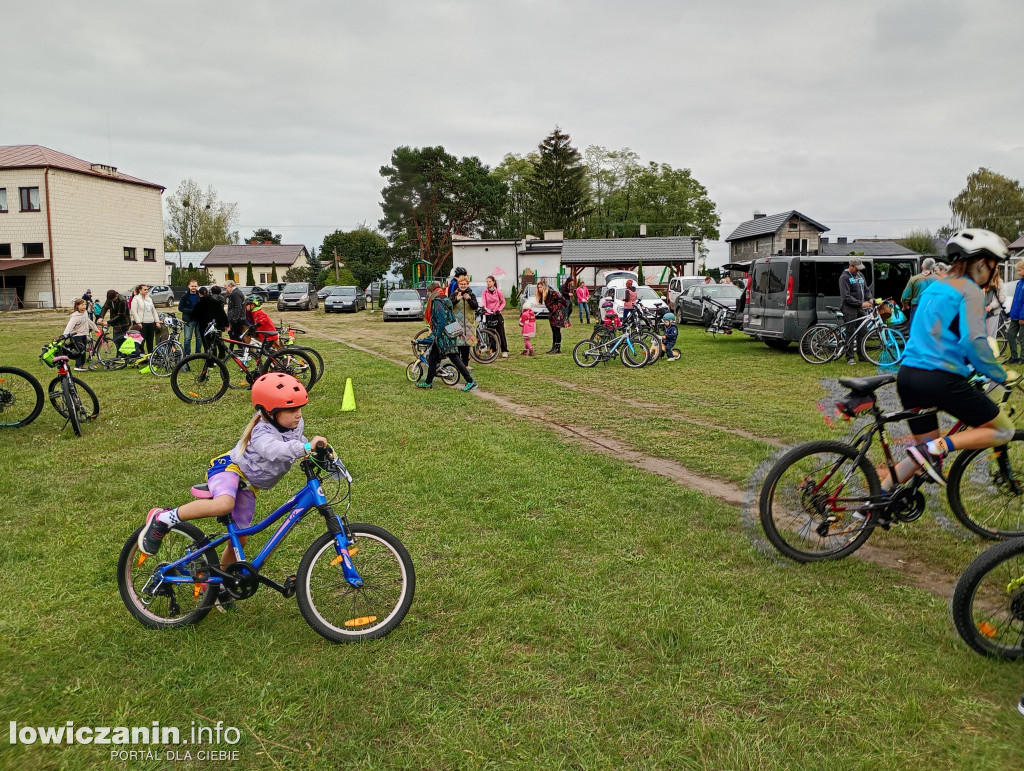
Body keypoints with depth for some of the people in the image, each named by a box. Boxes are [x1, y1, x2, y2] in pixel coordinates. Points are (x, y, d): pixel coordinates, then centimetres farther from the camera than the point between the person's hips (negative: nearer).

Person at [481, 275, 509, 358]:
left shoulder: (498, 291, 1)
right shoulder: (485, 292, 2)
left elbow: (503, 302, 8)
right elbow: (484, 301, -11)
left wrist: (499, 309, -8)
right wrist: (484, 307, -33)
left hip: (497, 315, -1)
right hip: (489, 315, 1)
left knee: (501, 333, -3)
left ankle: (504, 351, 2)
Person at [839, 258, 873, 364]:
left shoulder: (860, 275, 16)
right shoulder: (844, 277, -8)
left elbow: (866, 289, 22)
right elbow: (846, 296, -16)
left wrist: (869, 300, 2)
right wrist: (861, 303, -19)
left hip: (861, 308, 7)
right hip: (850, 308, -7)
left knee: (863, 331, 5)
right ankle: (849, 357, -1)